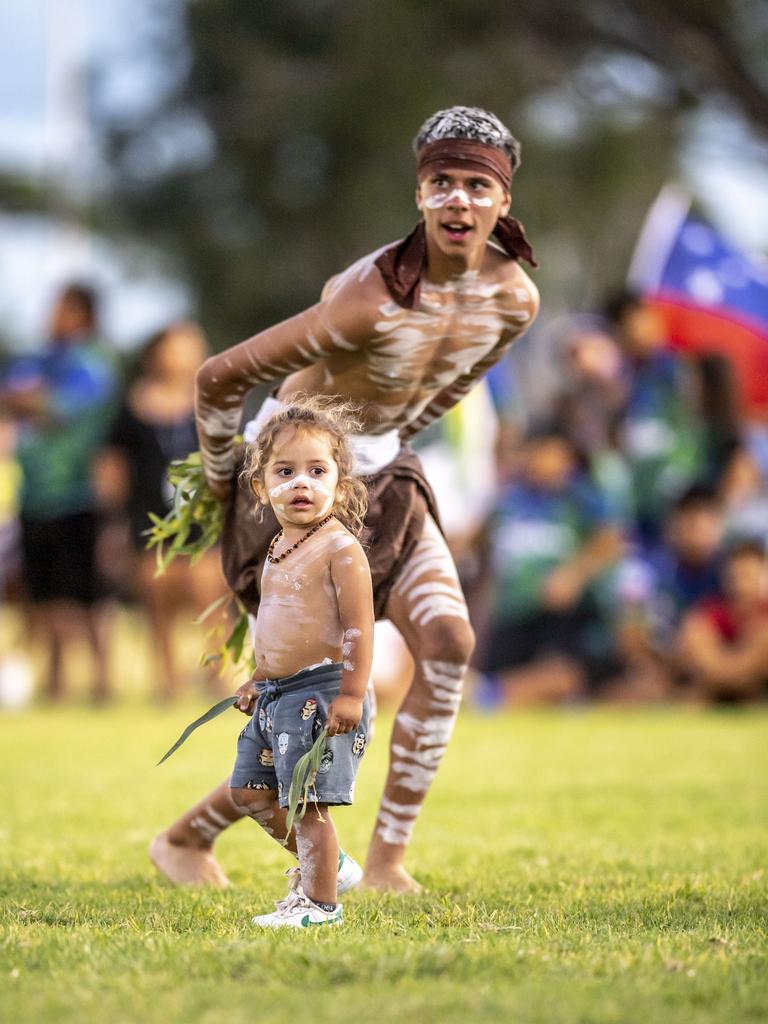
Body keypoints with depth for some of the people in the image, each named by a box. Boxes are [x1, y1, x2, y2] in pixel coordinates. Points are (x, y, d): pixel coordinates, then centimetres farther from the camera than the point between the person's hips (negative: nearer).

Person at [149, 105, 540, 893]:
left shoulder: (513, 300, -10)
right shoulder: (370, 302, -31)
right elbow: (219, 379, -23)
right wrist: (222, 481, -8)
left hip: (382, 474, 6)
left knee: (447, 640, -16)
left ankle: (387, 858, -8)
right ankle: (184, 840, 14)